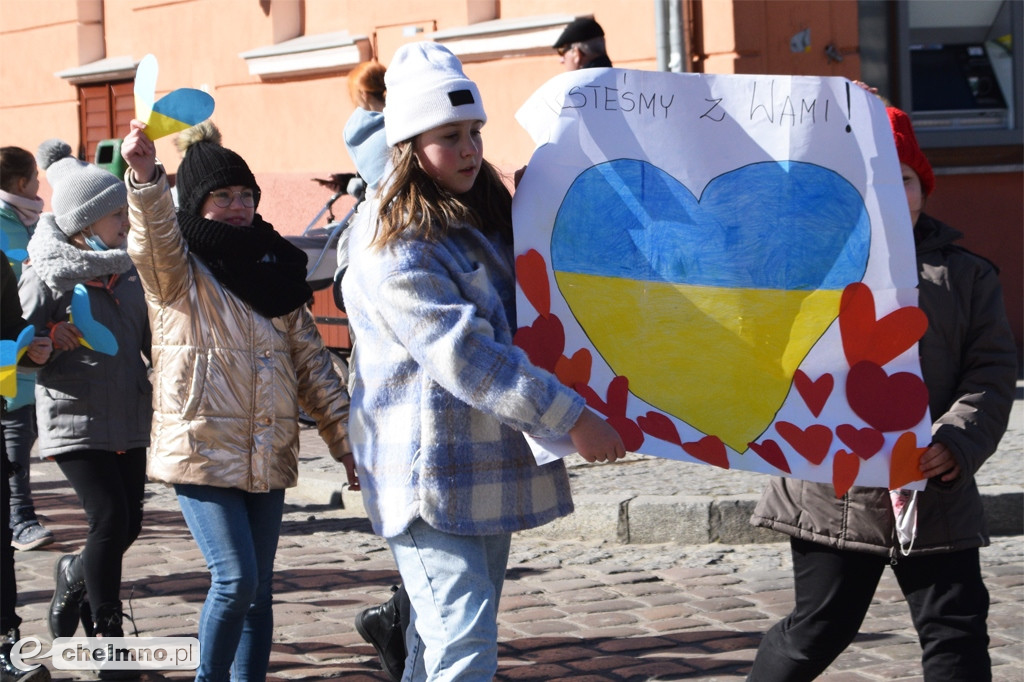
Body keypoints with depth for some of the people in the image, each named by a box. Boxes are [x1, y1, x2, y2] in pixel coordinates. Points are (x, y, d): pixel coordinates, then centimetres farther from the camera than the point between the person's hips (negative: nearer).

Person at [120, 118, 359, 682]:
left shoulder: (273, 268, 14)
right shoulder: (179, 270, -2)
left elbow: (311, 360, 14)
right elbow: (154, 240, -27)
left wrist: (346, 438, 8)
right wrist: (145, 179, -47)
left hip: (268, 456, 5)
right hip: (202, 446, -5)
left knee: (257, 590, 9)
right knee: (235, 579, -15)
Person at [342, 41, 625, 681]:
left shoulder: (489, 219, 13)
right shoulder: (396, 252, -16)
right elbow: (467, 358, -24)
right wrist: (571, 417, -24)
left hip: (492, 462, 9)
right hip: (433, 474, -9)